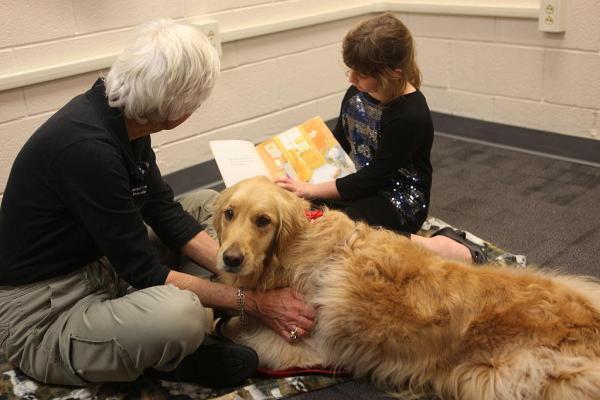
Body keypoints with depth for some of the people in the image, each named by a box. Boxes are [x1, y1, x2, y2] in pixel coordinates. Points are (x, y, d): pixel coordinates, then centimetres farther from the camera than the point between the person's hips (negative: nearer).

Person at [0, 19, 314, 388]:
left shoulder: (126, 119, -4)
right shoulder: (87, 148, -30)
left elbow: (166, 214, 2)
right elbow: (146, 272, -24)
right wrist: (253, 302, -18)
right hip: (43, 316, -9)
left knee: (210, 205, 12)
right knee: (179, 314, -37)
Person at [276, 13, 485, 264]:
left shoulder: (411, 116, -24)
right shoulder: (356, 94, -1)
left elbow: (374, 178, -20)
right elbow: (338, 143, 15)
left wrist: (311, 190, -18)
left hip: (400, 202, -7)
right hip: (357, 183, 8)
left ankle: (438, 247, -20)